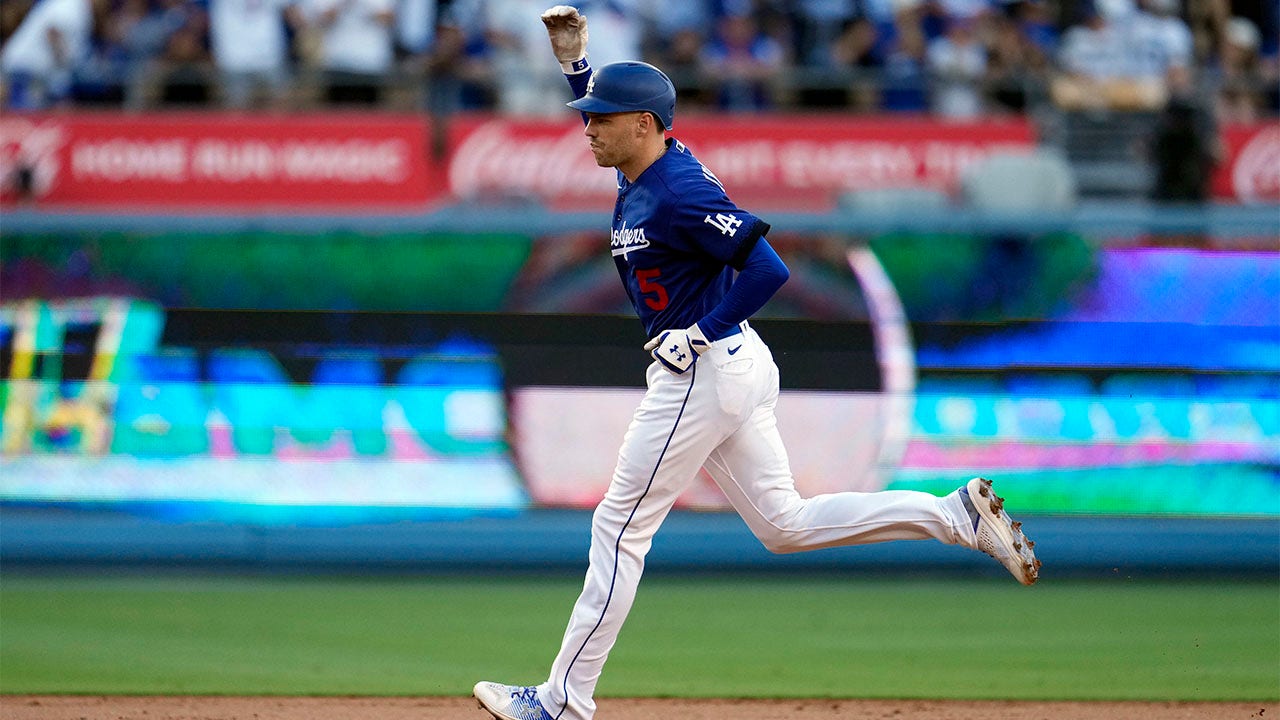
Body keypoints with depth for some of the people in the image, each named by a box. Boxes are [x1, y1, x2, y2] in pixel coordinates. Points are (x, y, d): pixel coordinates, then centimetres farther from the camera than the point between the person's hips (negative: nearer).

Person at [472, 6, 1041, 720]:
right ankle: (955, 514, 5)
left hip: (702, 371, -10)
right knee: (785, 524, 13)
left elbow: (768, 269, -26)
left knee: (620, 529, -3)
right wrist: (573, 58, 15)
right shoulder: (645, 166, 7)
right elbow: (609, 110, 29)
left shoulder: (681, 193, -21)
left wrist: (700, 333, -21)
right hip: (738, 368, 10)